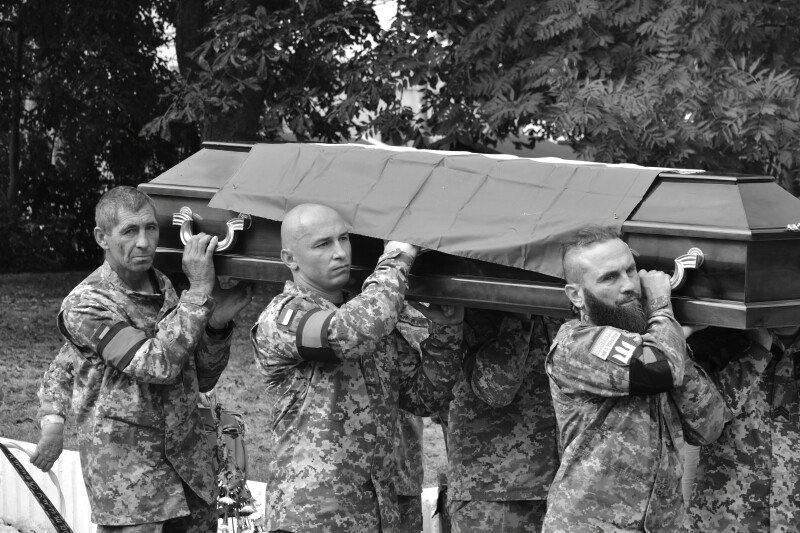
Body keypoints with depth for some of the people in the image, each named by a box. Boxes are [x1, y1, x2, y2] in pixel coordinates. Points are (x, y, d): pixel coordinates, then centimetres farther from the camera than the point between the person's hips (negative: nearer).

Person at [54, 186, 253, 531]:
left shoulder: (166, 287, 8)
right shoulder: (86, 305, -12)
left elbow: (203, 379, 12)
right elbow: (157, 365, -24)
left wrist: (218, 324, -5)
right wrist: (199, 291, -22)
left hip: (189, 464, 6)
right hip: (127, 474, -6)